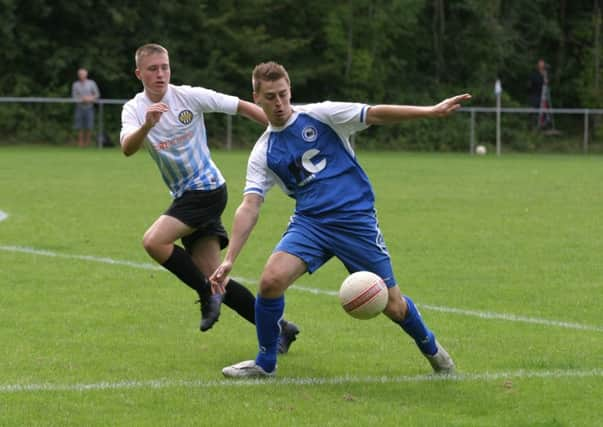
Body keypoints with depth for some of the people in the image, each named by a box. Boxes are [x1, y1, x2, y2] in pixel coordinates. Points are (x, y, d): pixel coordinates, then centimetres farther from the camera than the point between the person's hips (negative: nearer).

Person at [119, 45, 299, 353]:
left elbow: (242, 107, -3)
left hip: (206, 188, -5)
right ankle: (279, 328, 10)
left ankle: (208, 294, -7)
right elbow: (127, 148, -20)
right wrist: (146, 126, -40)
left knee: (153, 241, -24)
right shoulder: (134, 110, 0)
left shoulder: (189, 96, -8)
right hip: (185, 196, 5)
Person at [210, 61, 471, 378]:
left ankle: (431, 348, 31)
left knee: (392, 306, -1)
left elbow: (376, 115, -6)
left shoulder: (321, 116, -1)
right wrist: (229, 260, -12)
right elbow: (249, 207, -1)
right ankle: (265, 363, -1)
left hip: (356, 219, -2)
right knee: (270, 280, -21)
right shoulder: (263, 153, 5)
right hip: (309, 222, 2)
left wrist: (432, 112, -15)